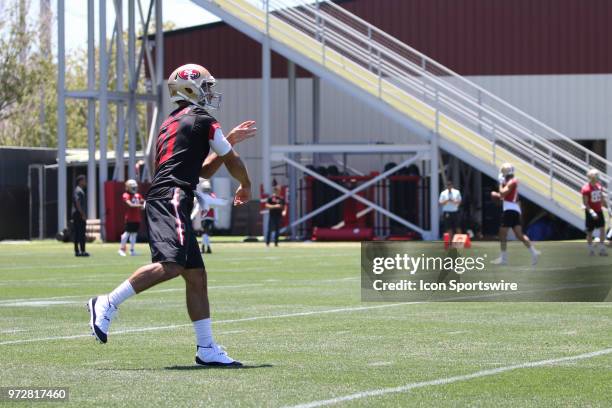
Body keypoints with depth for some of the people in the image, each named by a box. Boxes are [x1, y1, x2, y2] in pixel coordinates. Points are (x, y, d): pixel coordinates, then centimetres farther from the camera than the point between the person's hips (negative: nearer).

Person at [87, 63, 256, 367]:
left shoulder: (170, 124, 28)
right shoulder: (202, 120, 3)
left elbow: (204, 170, 37)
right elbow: (233, 163, 14)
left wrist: (229, 140, 37)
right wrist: (246, 186, 33)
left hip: (159, 202, 10)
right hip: (172, 197, -10)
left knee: (196, 276, 7)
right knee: (171, 265, -24)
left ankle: (206, 349, 5)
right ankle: (107, 304, -22)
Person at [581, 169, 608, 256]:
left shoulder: (599, 186, 4)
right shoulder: (586, 188, -18)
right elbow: (585, 203, -18)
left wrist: (607, 207, 13)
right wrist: (591, 212, -28)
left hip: (599, 211, 5)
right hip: (590, 212, -5)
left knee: (602, 229, -3)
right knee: (589, 232, 6)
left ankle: (602, 249, 2)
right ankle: (591, 250, 21)